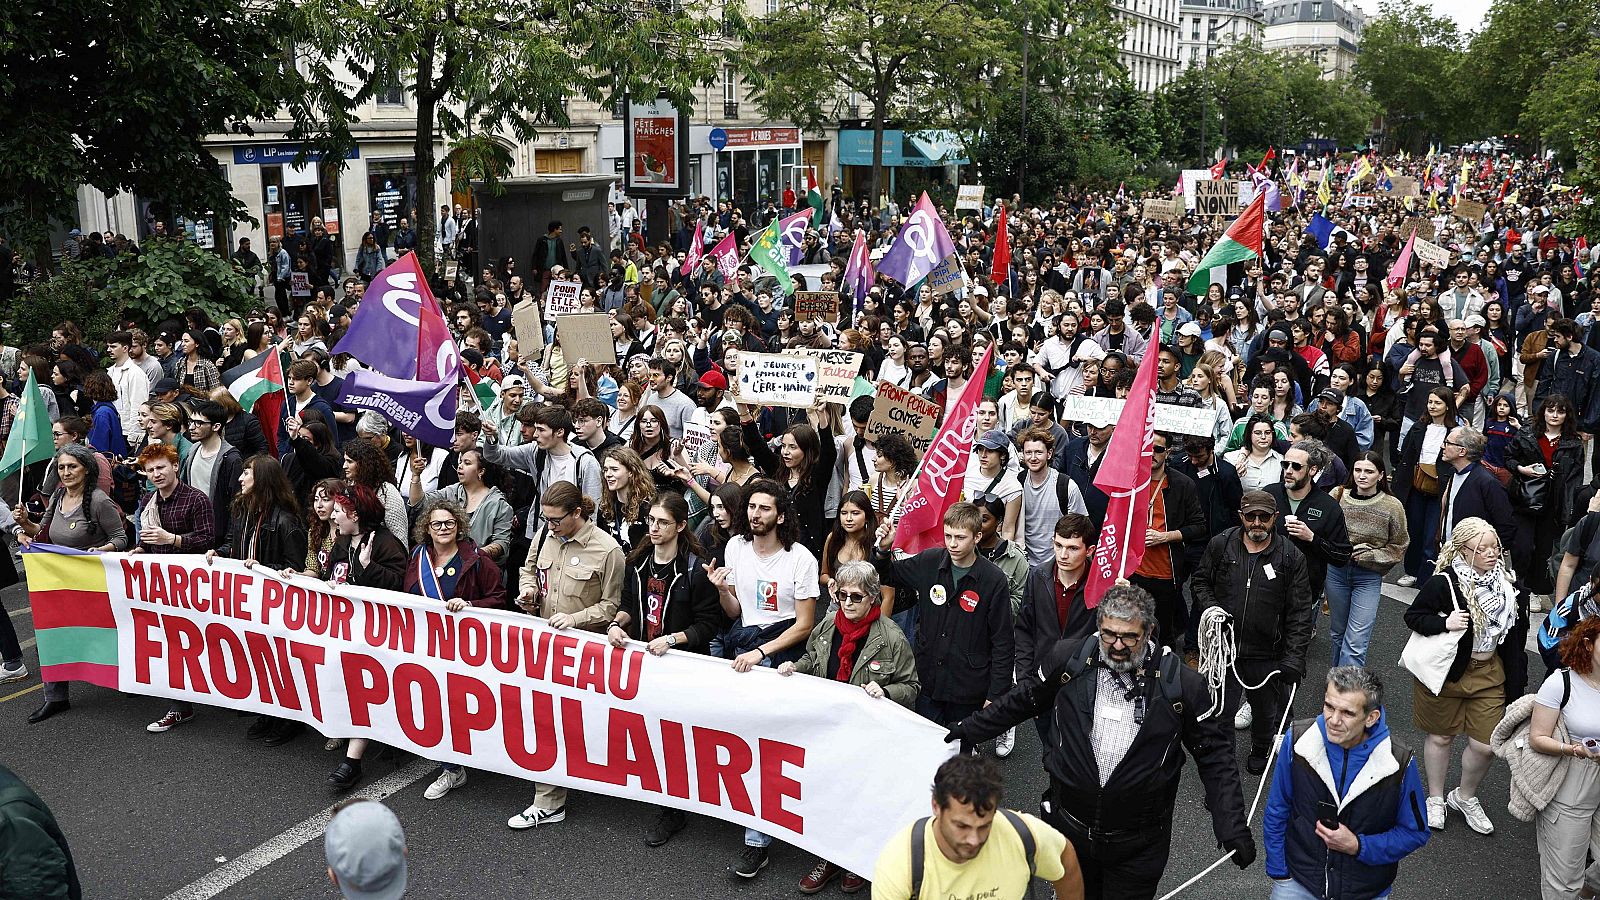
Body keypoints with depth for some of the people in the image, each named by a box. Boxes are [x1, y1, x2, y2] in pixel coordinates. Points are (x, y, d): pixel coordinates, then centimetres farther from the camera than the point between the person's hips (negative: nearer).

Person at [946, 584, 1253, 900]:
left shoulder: (1181, 684, -12)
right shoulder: (1068, 659, -8)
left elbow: (1214, 755, -3)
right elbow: (1022, 700, 9)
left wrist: (1233, 826, -9)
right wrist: (966, 731, 14)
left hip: (1138, 847, -2)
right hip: (1069, 827, 2)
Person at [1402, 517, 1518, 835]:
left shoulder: (1506, 579, -2)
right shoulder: (1444, 583, -20)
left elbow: (1512, 627, 12)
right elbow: (1413, 616, -13)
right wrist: (1444, 623, -30)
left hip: (1488, 674, 4)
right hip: (1447, 672, -4)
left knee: (1485, 744, 3)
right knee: (1441, 737, 13)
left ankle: (1465, 797, 31)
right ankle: (1436, 799, 34)